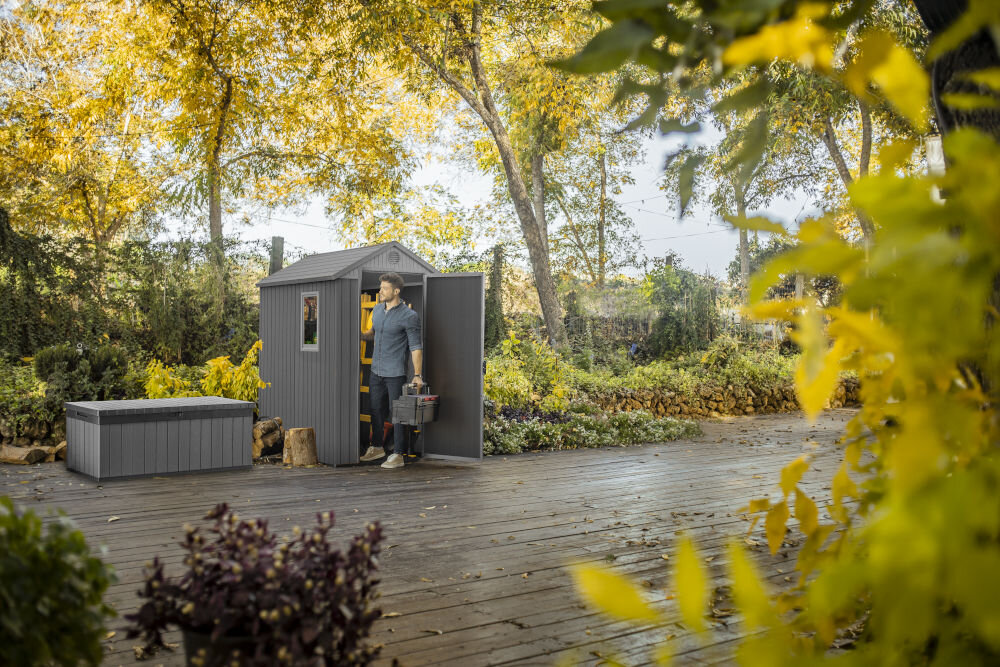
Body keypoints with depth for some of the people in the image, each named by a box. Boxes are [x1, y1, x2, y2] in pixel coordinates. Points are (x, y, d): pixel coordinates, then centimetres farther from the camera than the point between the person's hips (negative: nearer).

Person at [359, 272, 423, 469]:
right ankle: (377, 448, 31)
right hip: (376, 370, 7)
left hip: (395, 373, -7)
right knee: (376, 410, 15)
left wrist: (417, 375, -18)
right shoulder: (378, 309, 8)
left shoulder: (409, 316, -13)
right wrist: (362, 335, 2)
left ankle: (397, 455, 6)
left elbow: (416, 347, -13)